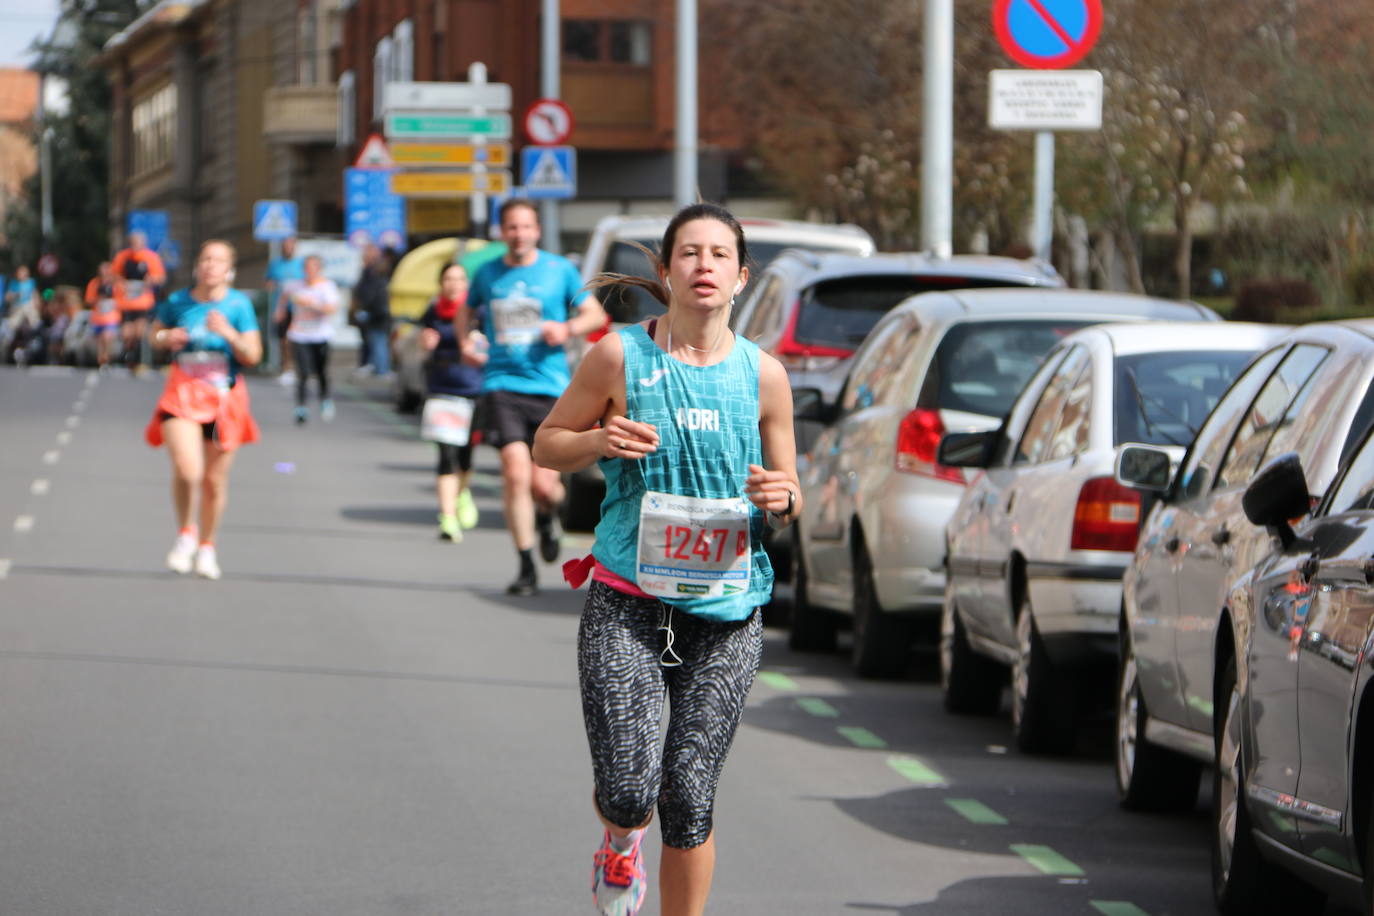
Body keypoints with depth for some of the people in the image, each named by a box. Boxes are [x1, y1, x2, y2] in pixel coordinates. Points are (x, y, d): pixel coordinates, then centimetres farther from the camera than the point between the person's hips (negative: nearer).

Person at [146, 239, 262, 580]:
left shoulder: (238, 305, -3)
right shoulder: (177, 302, 0)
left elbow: (253, 355, -6)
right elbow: (156, 332, 18)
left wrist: (228, 333, -23)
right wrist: (167, 339, -5)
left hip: (224, 397, 1)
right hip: (183, 394, -1)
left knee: (215, 481, 8)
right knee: (187, 471, -20)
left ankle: (207, 546, 30)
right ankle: (185, 533, 7)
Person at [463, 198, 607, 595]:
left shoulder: (559, 270, 4)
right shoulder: (487, 274, 9)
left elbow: (596, 314, 10)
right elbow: (468, 310, 28)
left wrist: (567, 328, -9)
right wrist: (466, 341, 9)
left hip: (550, 387, 0)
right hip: (502, 385, 1)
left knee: (544, 485, -4)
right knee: (516, 474, -14)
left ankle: (545, 519, 35)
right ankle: (526, 567, -4)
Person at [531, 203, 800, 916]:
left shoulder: (763, 375, 4)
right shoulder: (618, 357, -1)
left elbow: (790, 498, 13)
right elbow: (547, 444, 9)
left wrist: (781, 501, -11)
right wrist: (600, 441, -12)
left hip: (724, 614, 1)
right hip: (627, 603, -1)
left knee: (689, 801, -3)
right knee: (628, 791, -12)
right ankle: (620, 840, 25)